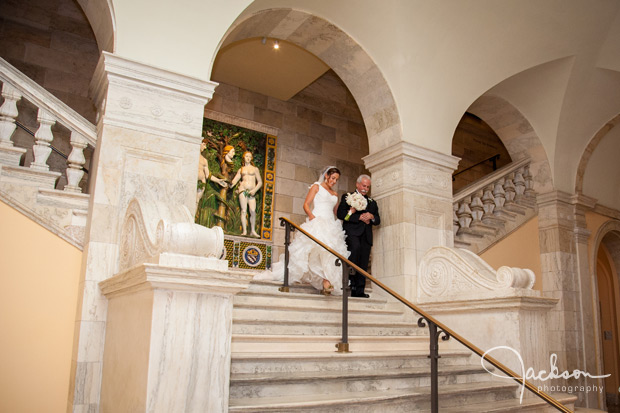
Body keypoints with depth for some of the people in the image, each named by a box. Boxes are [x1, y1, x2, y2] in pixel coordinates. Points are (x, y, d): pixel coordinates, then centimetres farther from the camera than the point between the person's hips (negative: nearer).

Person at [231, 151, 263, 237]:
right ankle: (244, 231, -6)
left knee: (253, 211, -12)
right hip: (243, 190, 1)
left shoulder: (255, 169, 13)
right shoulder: (241, 169, 17)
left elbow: (260, 182, 10)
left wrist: (254, 190, -6)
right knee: (244, 210, -8)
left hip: (251, 192, 0)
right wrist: (231, 184, -15)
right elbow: (235, 180, 7)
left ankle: (253, 231, 0)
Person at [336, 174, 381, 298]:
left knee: (363, 263, -4)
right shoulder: (347, 197, 14)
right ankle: (350, 278, -26)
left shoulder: (372, 202, 28)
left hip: (366, 235, 4)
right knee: (356, 246, -33)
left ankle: (359, 291, -3)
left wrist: (371, 217, -4)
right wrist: (359, 217, -8)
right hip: (352, 231, -4)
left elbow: (378, 221, 21)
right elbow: (340, 213, -2)